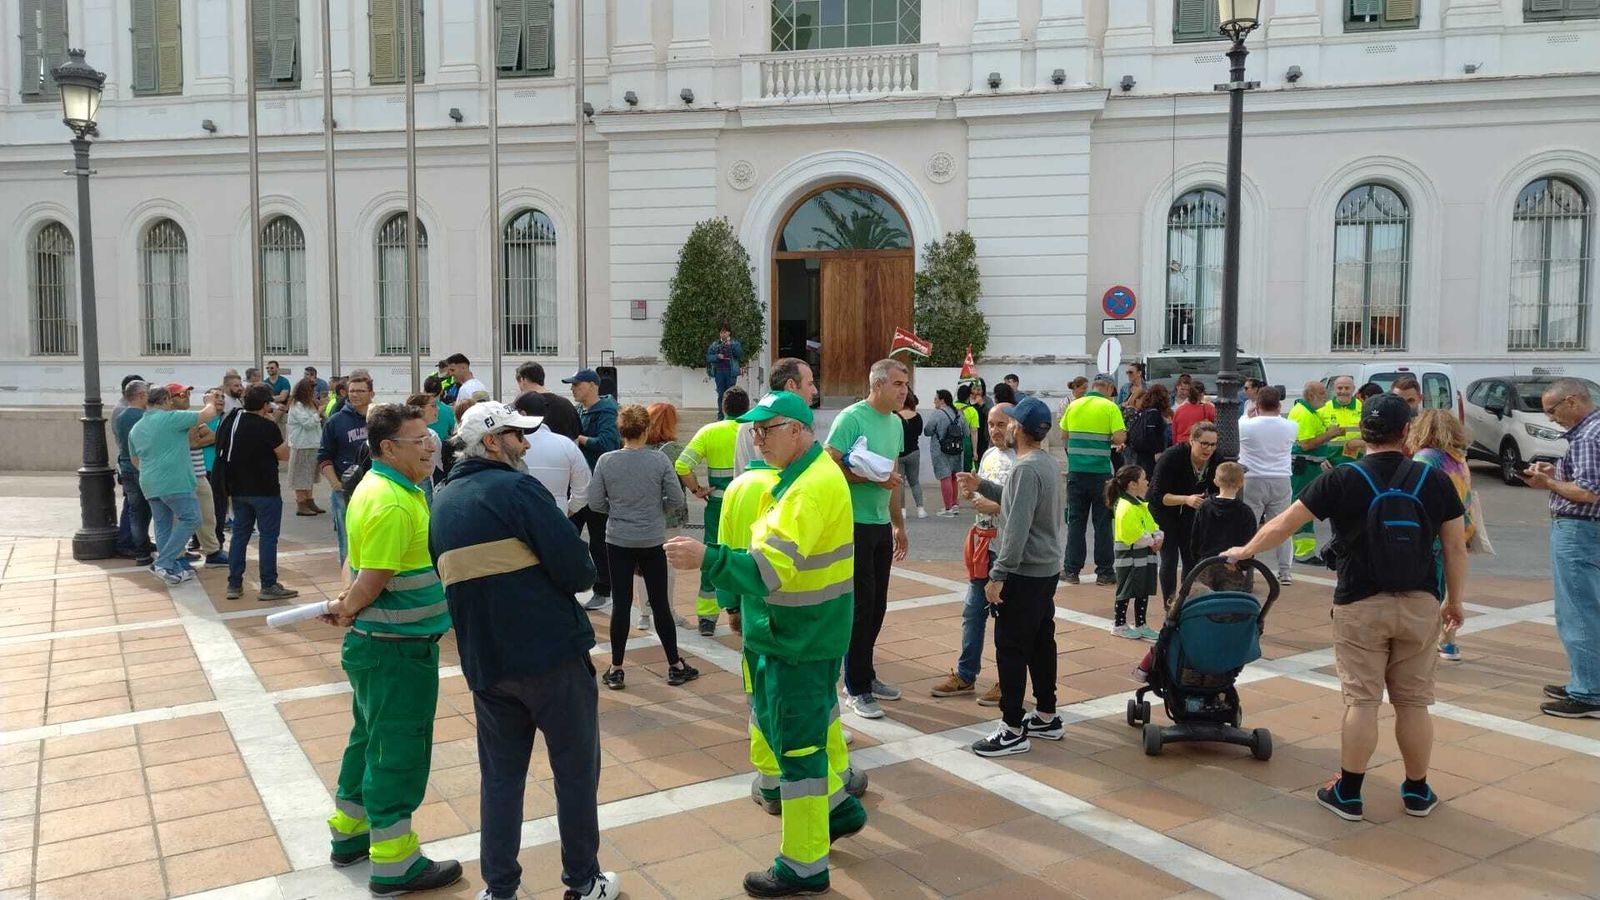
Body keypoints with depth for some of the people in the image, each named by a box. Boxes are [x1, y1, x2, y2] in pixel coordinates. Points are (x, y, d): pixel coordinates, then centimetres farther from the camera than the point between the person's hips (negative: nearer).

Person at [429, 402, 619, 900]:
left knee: (500, 775, 15)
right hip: (552, 652, -6)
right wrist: (577, 576, 4)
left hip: (483, 661, 6)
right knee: (576, 768, 8)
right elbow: (578, 571, -17)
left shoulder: (442, 502, 10)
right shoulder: (516, 488, -12)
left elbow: (452, 578, 16)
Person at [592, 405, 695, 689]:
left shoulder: (606, 461, -8)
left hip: (618, 542, 1)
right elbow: (676, 500, -7)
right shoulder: (660, 460, -10)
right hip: (653, 542, 0)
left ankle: (615, 669, 12)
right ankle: (675, 666, 19)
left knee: (621, 603, 7)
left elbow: (595, 503, -5)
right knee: (660, 603, 9)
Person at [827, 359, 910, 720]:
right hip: (854, 524, -8)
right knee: (860, 605, -1)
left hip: (882, 525, 8)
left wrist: (899, 524, 21)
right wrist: (873, 478, -22)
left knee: (877, 606, 14)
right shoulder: (852, 418, -13)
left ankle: (866, 675, 28)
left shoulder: (896, 423, 11)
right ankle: (856, 688, 10)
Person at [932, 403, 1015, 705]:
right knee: (973, 612, 14)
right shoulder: (989, 455, 12)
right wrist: (973, 492, 2)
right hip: (983, 543, 8)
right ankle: (965, 675, 26)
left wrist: (995, 506, -21)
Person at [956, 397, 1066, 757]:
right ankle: (1046, 717, 26)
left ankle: (1013, 730, 2)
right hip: (1047, 569, 10)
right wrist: (982, 486, 18)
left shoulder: (1026, 468, -20)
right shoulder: (1048, 462, 9)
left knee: (1011, 648, -3)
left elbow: (1017, 528, -25)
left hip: (1024, 573, -10)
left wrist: (998, 575, -23)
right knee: (1041, 643, 16)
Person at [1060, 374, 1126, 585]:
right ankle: (1104, 572, 10)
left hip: (1076, 471, 3)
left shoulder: (1074, 405, 5)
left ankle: (1072, 570, 11)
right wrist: (1108, 441, 8)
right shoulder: (1110, 407, -5)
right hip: (1100, 472, -3)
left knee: (1076, 521, 9)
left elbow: (1064, 434, 11)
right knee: (1102, 522, 6)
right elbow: (1119, 438, -12)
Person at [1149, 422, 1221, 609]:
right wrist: (1186, 499, -43)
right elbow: (1158, 495, -30)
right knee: (1170, 559, -8)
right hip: (1163, 509, -4)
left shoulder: (1216, 461, -16)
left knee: (1192, 558, 0)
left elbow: (1215, 491, -1)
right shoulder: (1172, 456, -30)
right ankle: (1169, 606, 0)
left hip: (1189, 512, 5)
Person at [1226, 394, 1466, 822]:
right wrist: (1455, 601, 13)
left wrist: (1244, 551, 11)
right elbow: (1456, 548, 1)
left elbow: (1282, 525, -4)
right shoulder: (1434, 480, -2)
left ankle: (1348, 793, 10)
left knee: (1361, 700, 4)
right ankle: (1418, 792, 23)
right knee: (1413, 702, 12)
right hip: (1420, 605, 2)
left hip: (1360, 606, -2)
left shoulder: (1342, 480, -8)